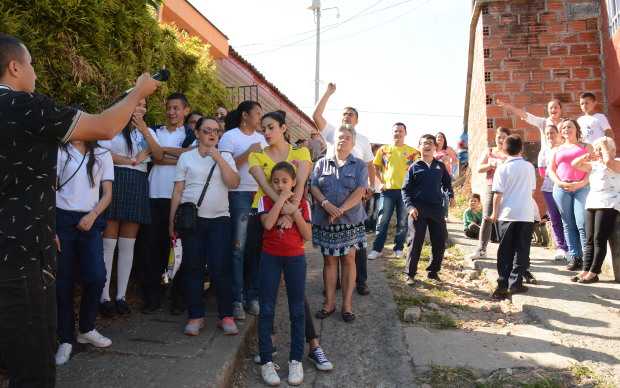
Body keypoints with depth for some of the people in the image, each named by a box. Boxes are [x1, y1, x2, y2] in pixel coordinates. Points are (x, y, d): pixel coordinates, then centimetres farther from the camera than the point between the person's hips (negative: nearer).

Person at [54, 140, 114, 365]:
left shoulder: (102, 155, 10)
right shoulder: (59, 151, 4)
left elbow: (107, 193, 7)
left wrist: (92, 215, -9)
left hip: (90, 221, 2)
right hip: (62, 219, -1)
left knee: (97, 276, -8)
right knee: (63, 281, 1)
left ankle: (87, 329, 14)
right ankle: (66, 339, 13)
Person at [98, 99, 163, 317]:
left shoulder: (148, 131, 18)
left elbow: (159, 156, 3)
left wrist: (145, 131, -7)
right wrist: (131, 161, -7)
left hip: (138, 186, 4)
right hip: (114, 183, -4)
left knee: (128, 244, 5)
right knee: (108, 242, -3)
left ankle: (121, 296, 11)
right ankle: (104, 297, 3)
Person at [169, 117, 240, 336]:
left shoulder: (226, 157, 11)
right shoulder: (186, 157, 9)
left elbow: (233, 183, -5)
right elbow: (178, 191, 7)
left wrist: (218, 158, -10)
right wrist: (172, 220, 3)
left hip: (219, 219, 0)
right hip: (191, 219, 0)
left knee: (220, 268, -4)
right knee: (192, 268, 2)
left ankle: (226, 316, 7)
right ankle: (195, 316, 14)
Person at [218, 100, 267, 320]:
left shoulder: (261, 138, 18)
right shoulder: (230, 137, 0)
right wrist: (248, 152, -13)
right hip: (239, 194, -5)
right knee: (238, 248, -4)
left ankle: (253, 296, 17)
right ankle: (236, 300, 4)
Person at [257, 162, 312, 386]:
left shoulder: (302, 203, 1)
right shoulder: (266, 200, -2)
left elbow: (308, 236, -6)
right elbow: (268, 224, -22)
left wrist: (295, 212, -14)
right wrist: (281, 200, -18)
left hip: (295, 258, 1)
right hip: (270, 258, -1)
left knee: (297, 310, 7)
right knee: (267, 309, 2)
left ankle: (296, 360, 20)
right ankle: (266, 361, 13)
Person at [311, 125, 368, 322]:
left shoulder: (360, 165, 4)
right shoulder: (322, 163, 9)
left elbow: (360, 191, -8)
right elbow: (313, 187, 0)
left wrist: (341, 210, -18)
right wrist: (326, 203, -18)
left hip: (350, 220, -1)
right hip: (324, 221, 1)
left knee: (349, 260, 4)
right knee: (329, 260, 8)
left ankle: (347, 304, 13)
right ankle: (329, 302, 18)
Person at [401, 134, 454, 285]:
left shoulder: (440, 166, 10)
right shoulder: (414, 167, 2)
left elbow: (447, 183, 22)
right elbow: (406, 190, 0)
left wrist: (451, 195, 3)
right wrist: (410, 206, -12)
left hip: (437, 209, 3)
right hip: (419, 210, -3)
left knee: (440, 242, 5)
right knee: (416, 242, -2)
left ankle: (433, 271, 22)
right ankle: (410, 274, 8)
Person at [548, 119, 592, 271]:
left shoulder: (586, 147, 12)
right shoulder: (557, 149, 20)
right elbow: (551, 170, 13)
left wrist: (582, 183, -13)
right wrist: (559, 183, -6)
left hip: (582, 187, -3)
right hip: (561, 189, 3)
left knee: (583, 224, -13)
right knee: (568, 225, 2)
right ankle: (574, 257, 6)